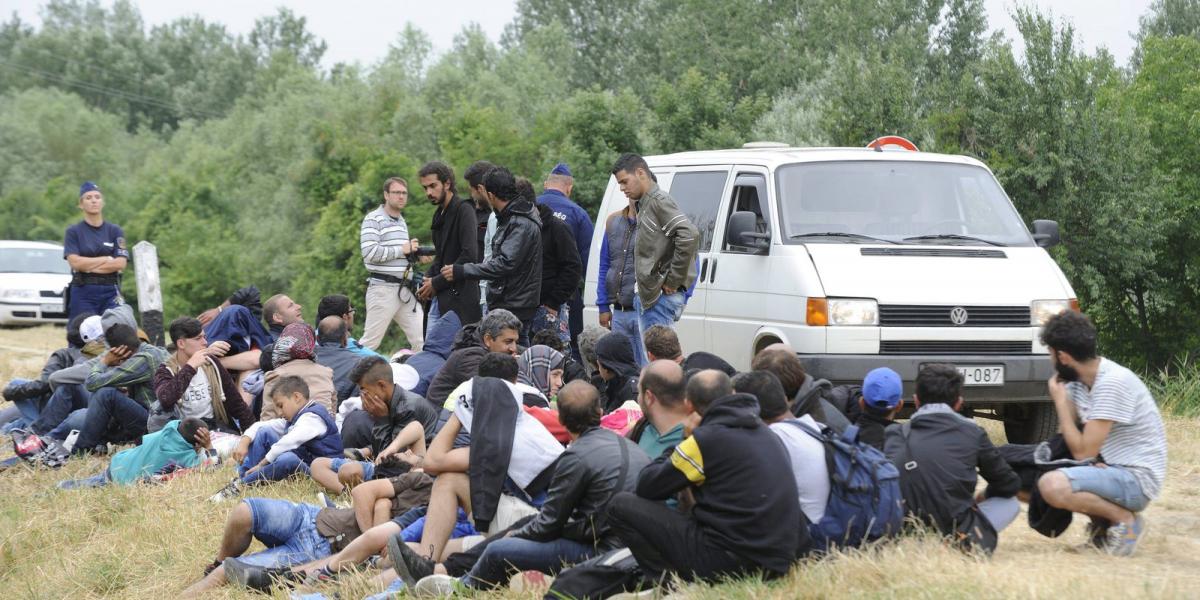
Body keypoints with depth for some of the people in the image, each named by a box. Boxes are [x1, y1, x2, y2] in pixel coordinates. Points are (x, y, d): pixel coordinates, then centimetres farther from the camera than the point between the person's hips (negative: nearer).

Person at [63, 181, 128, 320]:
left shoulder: (115, 231, 10)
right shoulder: (73, 232, 6)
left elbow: (120, 263, -2)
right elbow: (75, 262, -8)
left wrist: (88, 265, -5)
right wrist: (107, 259, -4)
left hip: (110, 293, 1)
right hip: (83, 292, -1)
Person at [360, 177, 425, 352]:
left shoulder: (402, 222, 21)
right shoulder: (373, 219, -5)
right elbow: (370, 253, -19)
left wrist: (413, 251, 12)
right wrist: (402, 249, -11)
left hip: (406, 290, 7)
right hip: (383, 287, -7)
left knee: (422, 342, -1)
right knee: (370, 342, -4)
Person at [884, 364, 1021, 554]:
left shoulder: (895, 434, 7)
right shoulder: (972, 432, 4)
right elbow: (1009, 485, 14)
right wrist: (982, 497, 37)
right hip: (958, 538, -4)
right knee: (1011, 502, 23)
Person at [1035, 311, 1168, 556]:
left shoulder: (1113, 382, -22)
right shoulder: (1077, 380, 5)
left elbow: (1083, 451, -22)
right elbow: (1068, 437, 6)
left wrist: (1060, 401, -13)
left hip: (1137, 479, -9)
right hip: (1108, 469, 10)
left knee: (1053, 485, -29)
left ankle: (1126, 520, -8)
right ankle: (1103, 523, 11)